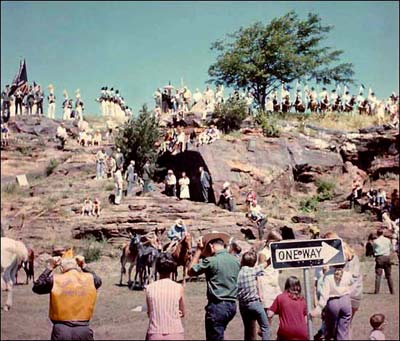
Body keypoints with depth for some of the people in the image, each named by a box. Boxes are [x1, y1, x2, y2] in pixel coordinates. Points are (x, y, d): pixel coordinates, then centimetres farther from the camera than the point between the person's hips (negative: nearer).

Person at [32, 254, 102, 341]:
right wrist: (84, 266, 26)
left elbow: (36, 287, 13)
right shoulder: (89, 279, 2)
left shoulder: (55, 280, -5)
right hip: (84, 330, 1)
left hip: (61, 330, -1)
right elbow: (97, 280, 27)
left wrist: (50, 268, 13)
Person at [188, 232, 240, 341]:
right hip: (232, 305, 7)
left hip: (217, 306, -7)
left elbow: (191, 271, -1)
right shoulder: (236, 260, 6)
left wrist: (199, 250, 4)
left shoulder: (211, 261, -13)